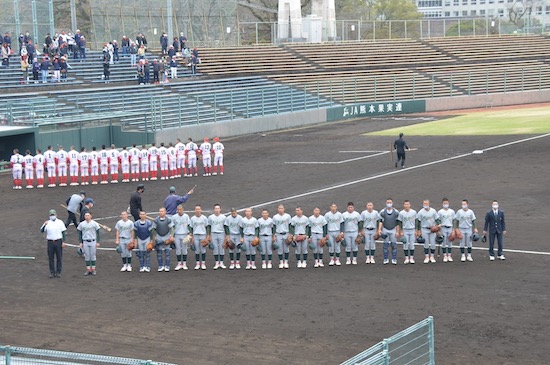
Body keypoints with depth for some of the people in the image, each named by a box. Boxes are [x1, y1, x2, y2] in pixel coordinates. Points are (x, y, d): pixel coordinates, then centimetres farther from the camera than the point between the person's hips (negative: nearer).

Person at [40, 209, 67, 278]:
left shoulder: (60, 222, 4)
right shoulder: (47, 223, 6)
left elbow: (63, 232, 4)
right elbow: (42, 231, -1)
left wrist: (63, 241, -3)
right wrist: (44, 225, -19)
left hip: (58, 241, -1)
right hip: (50, 242, 1)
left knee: (59, 257, 2)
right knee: (51, 258, 3)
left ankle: (58, 272, 10)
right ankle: (52, 272, 11)